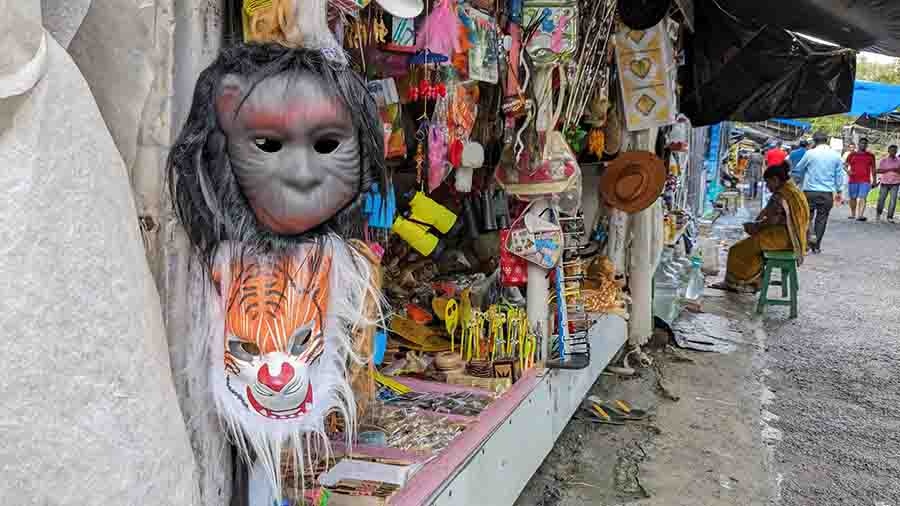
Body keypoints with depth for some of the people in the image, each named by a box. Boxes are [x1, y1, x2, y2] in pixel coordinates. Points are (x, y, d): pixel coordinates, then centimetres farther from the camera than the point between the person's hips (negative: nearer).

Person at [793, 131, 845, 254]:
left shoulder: (810, 153, -5)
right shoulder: (836, 155, 3)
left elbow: (799, 169, 8)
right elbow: (839, 175, 10)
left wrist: (804, 178, 29)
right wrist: (839, 191, 19)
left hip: (810, 191, -2)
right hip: (827, 193, 2)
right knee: (822, 218, 10)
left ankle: (810, 235, -15)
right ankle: (816, 246, 14)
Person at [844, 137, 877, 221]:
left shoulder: (870, 156, 9)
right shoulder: (852, 155, 8)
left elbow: (873, 168, 13)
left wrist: (874, 180, 9)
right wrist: (848, 171, -11)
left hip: (865, 181, -1)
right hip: (853, 180, 1)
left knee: (862, 198, -14)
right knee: (853, 198, 10)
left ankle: (860, 215, -24)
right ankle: (853, 214, 25)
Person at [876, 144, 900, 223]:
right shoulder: (884, 161, 3)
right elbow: (879, 170, -5)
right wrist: (889, 169, -17)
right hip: (884, 183, 0)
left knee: (893, 200, -10)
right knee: (881, 199, 5)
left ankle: (890, 217, -5)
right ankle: (878, 213, 30)